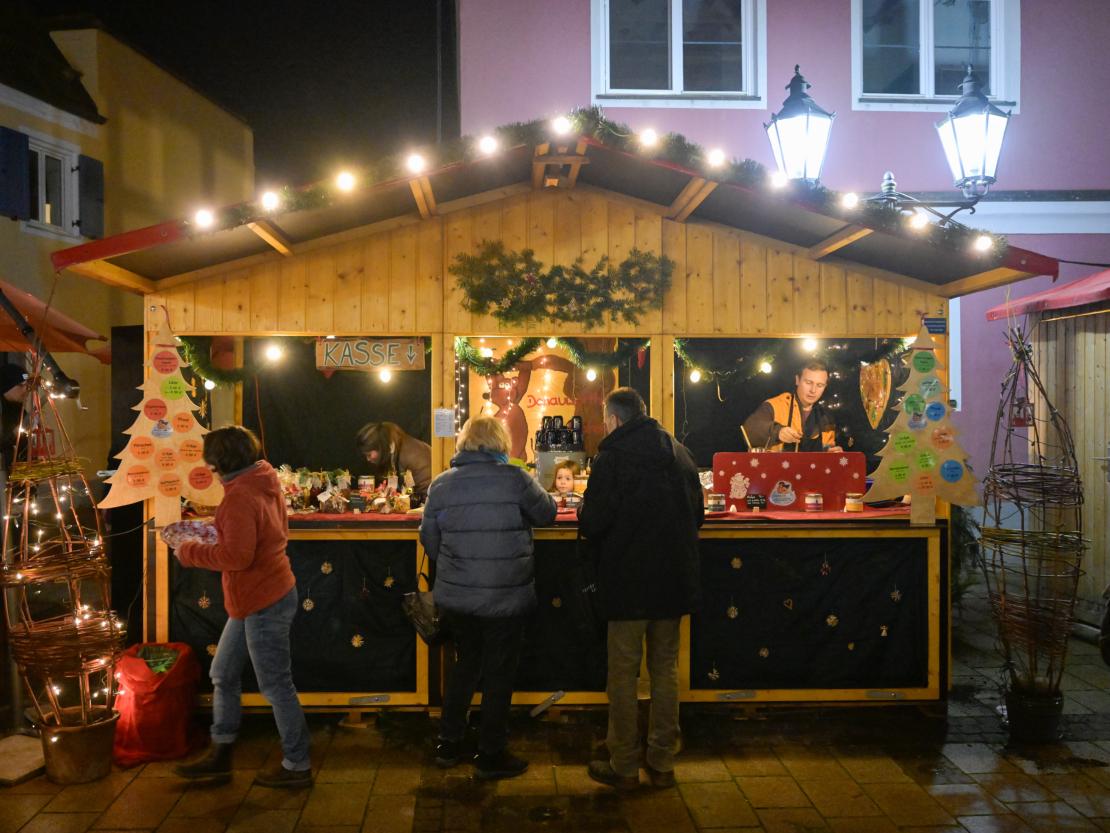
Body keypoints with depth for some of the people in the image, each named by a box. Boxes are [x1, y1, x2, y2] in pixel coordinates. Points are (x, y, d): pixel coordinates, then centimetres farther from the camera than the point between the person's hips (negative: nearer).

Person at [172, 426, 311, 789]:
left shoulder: (240, 497, -22)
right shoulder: (264, 483, 8)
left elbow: (236, 556, -28)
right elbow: (279, 532, 16)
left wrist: (190, 552, -13)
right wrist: (221, 536, 11)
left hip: (263, 604, -10)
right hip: (255, 599, 10)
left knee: (276, 685, 1)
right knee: (223, 674, 18)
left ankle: (297, 765, 14)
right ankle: (220, 755, 29)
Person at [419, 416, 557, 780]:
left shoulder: (441, 484, -1)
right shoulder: (514, 478, -13)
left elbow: (429, 539, 6)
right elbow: (547, 513, 0)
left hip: (455, 596, 4)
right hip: (504, 596, -4)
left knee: (466, 663, 22)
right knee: (499, 673, 10)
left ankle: (448, 744, 30)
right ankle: (491, 756, 21)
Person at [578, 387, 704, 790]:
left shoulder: (613, 456, -13)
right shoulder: (680, 453, 7)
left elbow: (592, 522, -16)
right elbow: (697, 513, 13)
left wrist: (584, 511, 5)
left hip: (629, 581, -6)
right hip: (674, 579, 6)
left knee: (623, 674, 5)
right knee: (665, 670, 14)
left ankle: (624, 766, 13)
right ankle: (662, 763, 21)